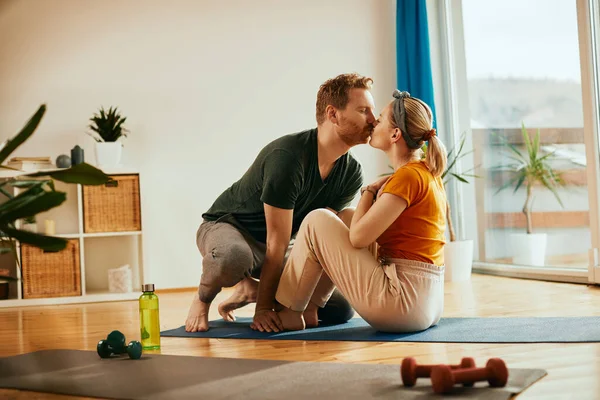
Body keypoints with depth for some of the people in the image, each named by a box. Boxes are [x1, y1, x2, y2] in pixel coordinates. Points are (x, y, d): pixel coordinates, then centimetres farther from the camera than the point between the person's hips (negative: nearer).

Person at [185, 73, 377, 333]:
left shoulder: (351, 174, -10)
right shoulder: (287, 157, -31)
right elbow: (277, 243, -30)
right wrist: (263, 308, -27)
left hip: (276, 248, 7)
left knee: (340, 309, -5)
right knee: (233, 257, -43)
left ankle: (251, 288, 12)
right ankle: (203, 299, -7)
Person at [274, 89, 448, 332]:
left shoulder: (407, 176, -15)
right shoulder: (428, 173, 13)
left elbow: (358, 237, -16)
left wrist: (369, 192, -2)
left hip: (402, 301, -10)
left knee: (318, 221, -3)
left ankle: (286, 310, 9)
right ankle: (308, 306, 20)